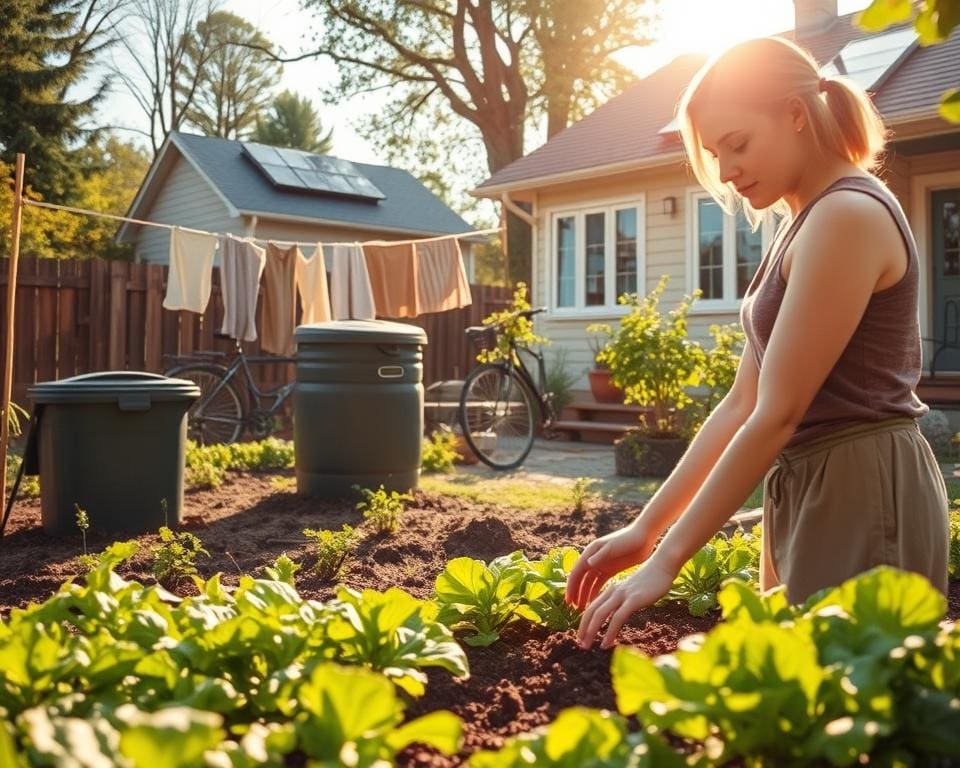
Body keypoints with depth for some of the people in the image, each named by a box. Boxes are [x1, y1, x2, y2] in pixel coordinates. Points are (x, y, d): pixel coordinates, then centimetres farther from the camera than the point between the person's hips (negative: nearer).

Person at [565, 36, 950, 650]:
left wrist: (667, 559, -18)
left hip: (862, 495, -9)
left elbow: (778, 415, -21)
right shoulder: (807, 227, 14)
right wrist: (645, 528, 7)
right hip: (818, 491, 10)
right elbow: (743, 404, 11)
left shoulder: (848, 214, -16)